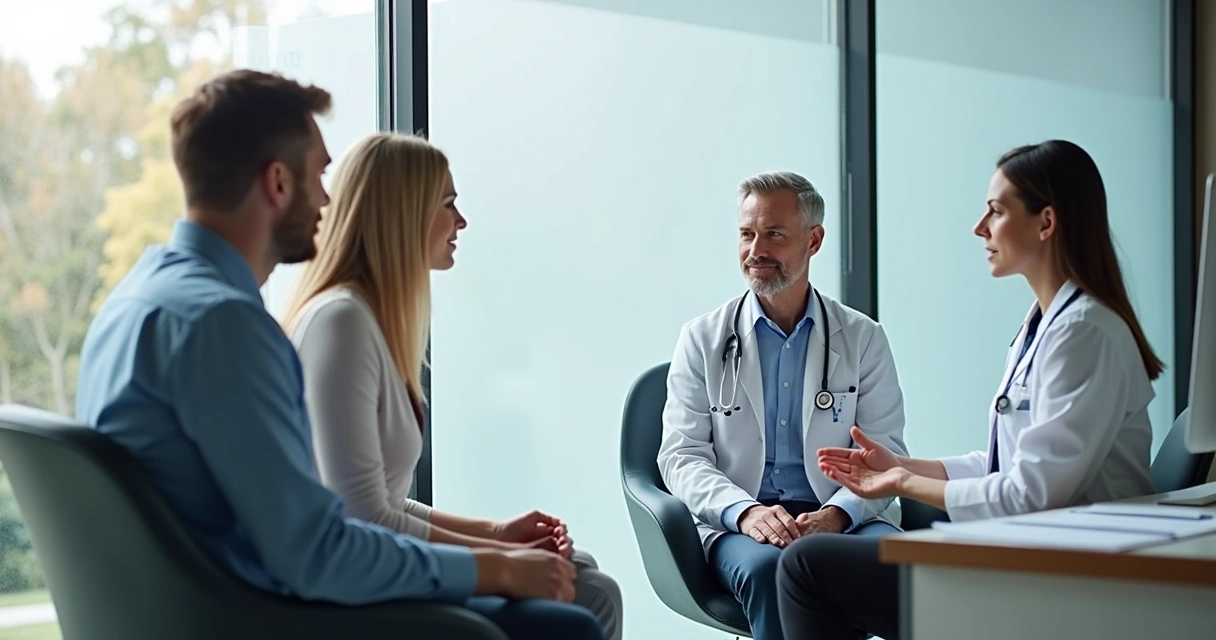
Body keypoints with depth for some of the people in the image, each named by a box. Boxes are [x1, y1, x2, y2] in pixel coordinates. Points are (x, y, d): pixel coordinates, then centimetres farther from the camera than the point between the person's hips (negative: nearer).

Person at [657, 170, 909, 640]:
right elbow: (681, 455, 2)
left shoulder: (864, 339, 11)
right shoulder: (703, 339, 10)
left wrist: (835, 515, -17)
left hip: (842, 520, 1)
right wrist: (745, 511, -17)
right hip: (738, 522, -1)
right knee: (767, 568, -36)